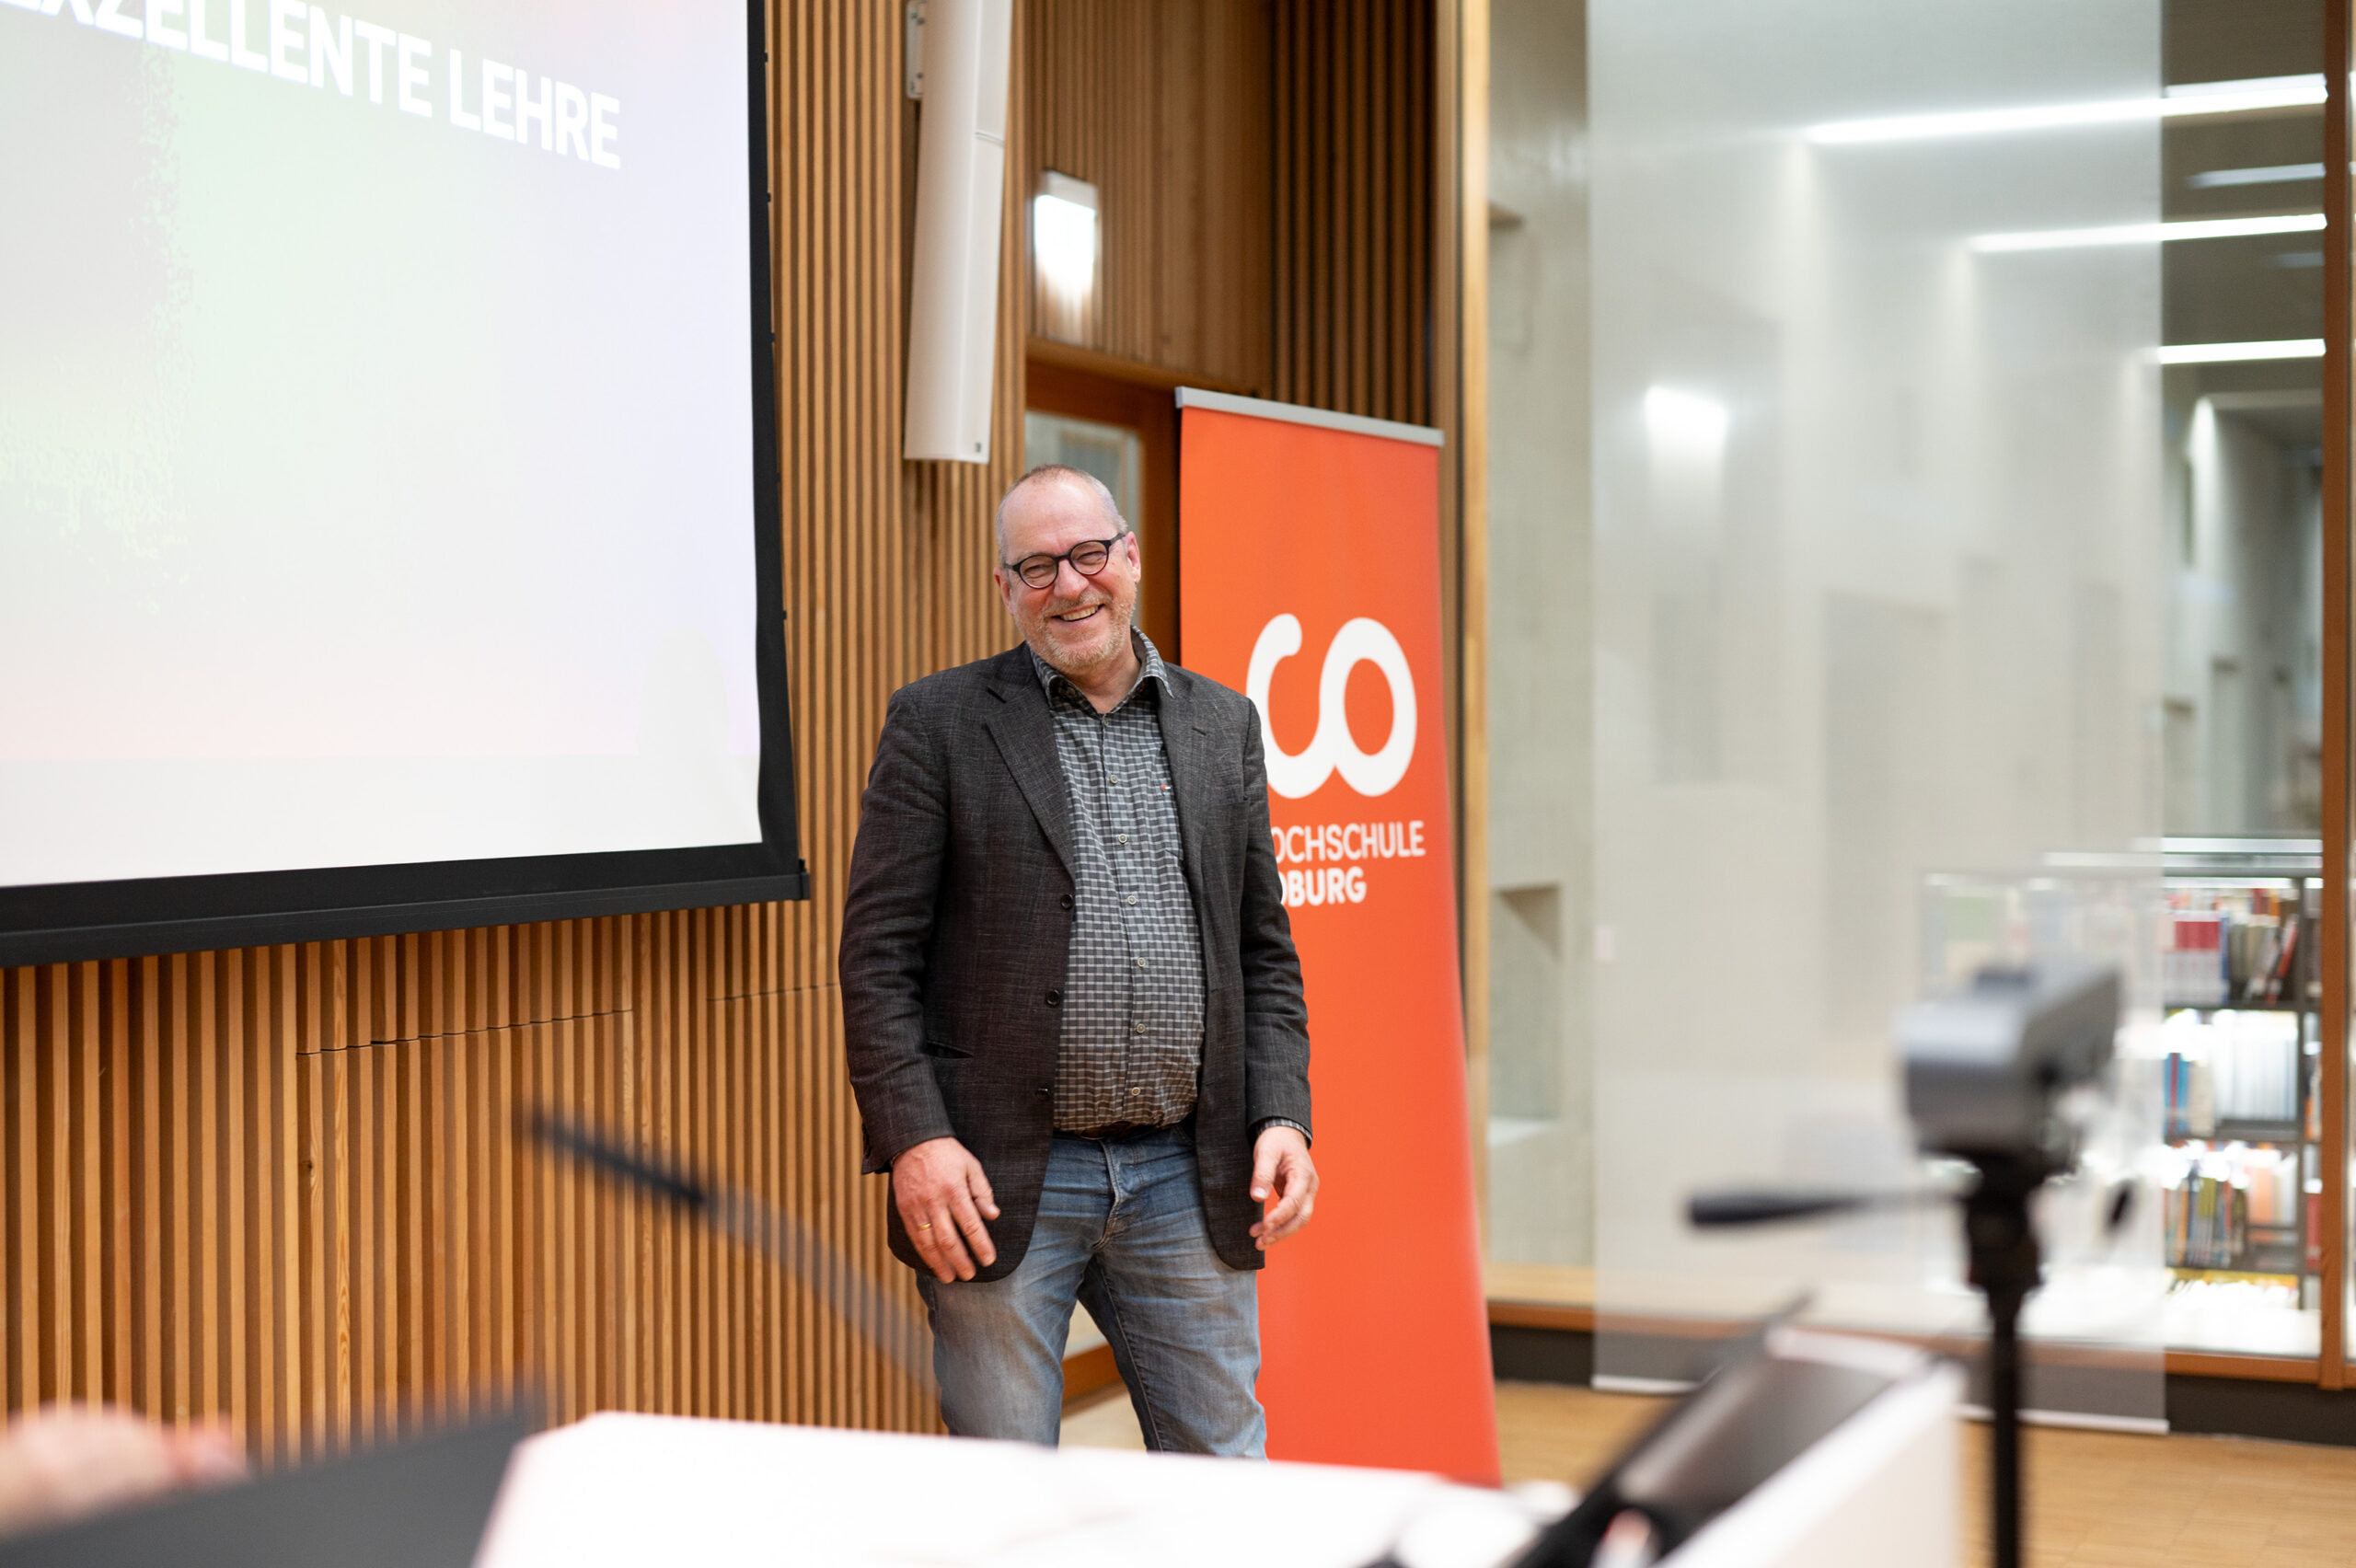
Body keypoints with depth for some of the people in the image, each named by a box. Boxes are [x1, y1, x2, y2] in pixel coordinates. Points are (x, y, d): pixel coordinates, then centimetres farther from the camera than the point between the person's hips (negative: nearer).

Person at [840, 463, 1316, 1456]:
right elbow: (877, 955, -3)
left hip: (1189, 1183, 3)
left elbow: (1264, 950, 14)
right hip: (999, 1184, -3)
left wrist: (1282, 1117, 1)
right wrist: (914, 1139, -13)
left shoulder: (1221, 724, 12)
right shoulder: (937, 724, 1)